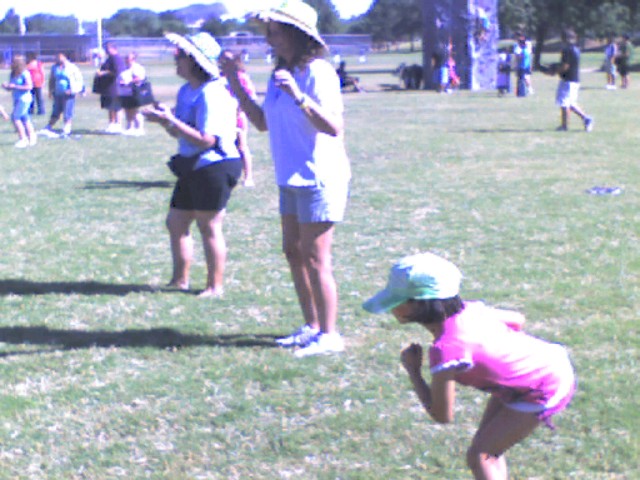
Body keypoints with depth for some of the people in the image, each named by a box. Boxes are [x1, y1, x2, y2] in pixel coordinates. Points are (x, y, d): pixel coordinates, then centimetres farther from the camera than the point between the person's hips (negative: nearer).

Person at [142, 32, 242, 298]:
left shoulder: (211, 94, -20)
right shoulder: (186, 91, 11)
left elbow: (206, 139, -25)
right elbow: (180, 133, 18)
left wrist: (170, 121, -24)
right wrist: (164, 117, -2)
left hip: (214, 166, -10)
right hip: (193, 167, 10)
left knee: (209, 227, -1)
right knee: (175, 222, 14)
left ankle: (215, 286, 10)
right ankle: (180, 279, 26)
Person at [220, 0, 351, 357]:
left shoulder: (318, 73, -16)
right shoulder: (280, 74, 11)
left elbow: (334, 127, -25)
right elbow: (263, 122, 19)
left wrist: (299, 96, -35)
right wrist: (237, 85, 15)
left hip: (319, 179, -9)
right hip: (291, 179, 9)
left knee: (316, 260, -6)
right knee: (294, 252, 13)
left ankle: (330, 335, 2)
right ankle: (312, 327, 23)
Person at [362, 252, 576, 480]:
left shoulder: (445, 348, -31)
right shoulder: (468, 309, -8)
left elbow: (442, 415, -20)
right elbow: (517, 320, 9)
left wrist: (413, 372, -10)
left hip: (545, 390, -9)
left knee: (479, 456, -7)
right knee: (487, 448, 16)